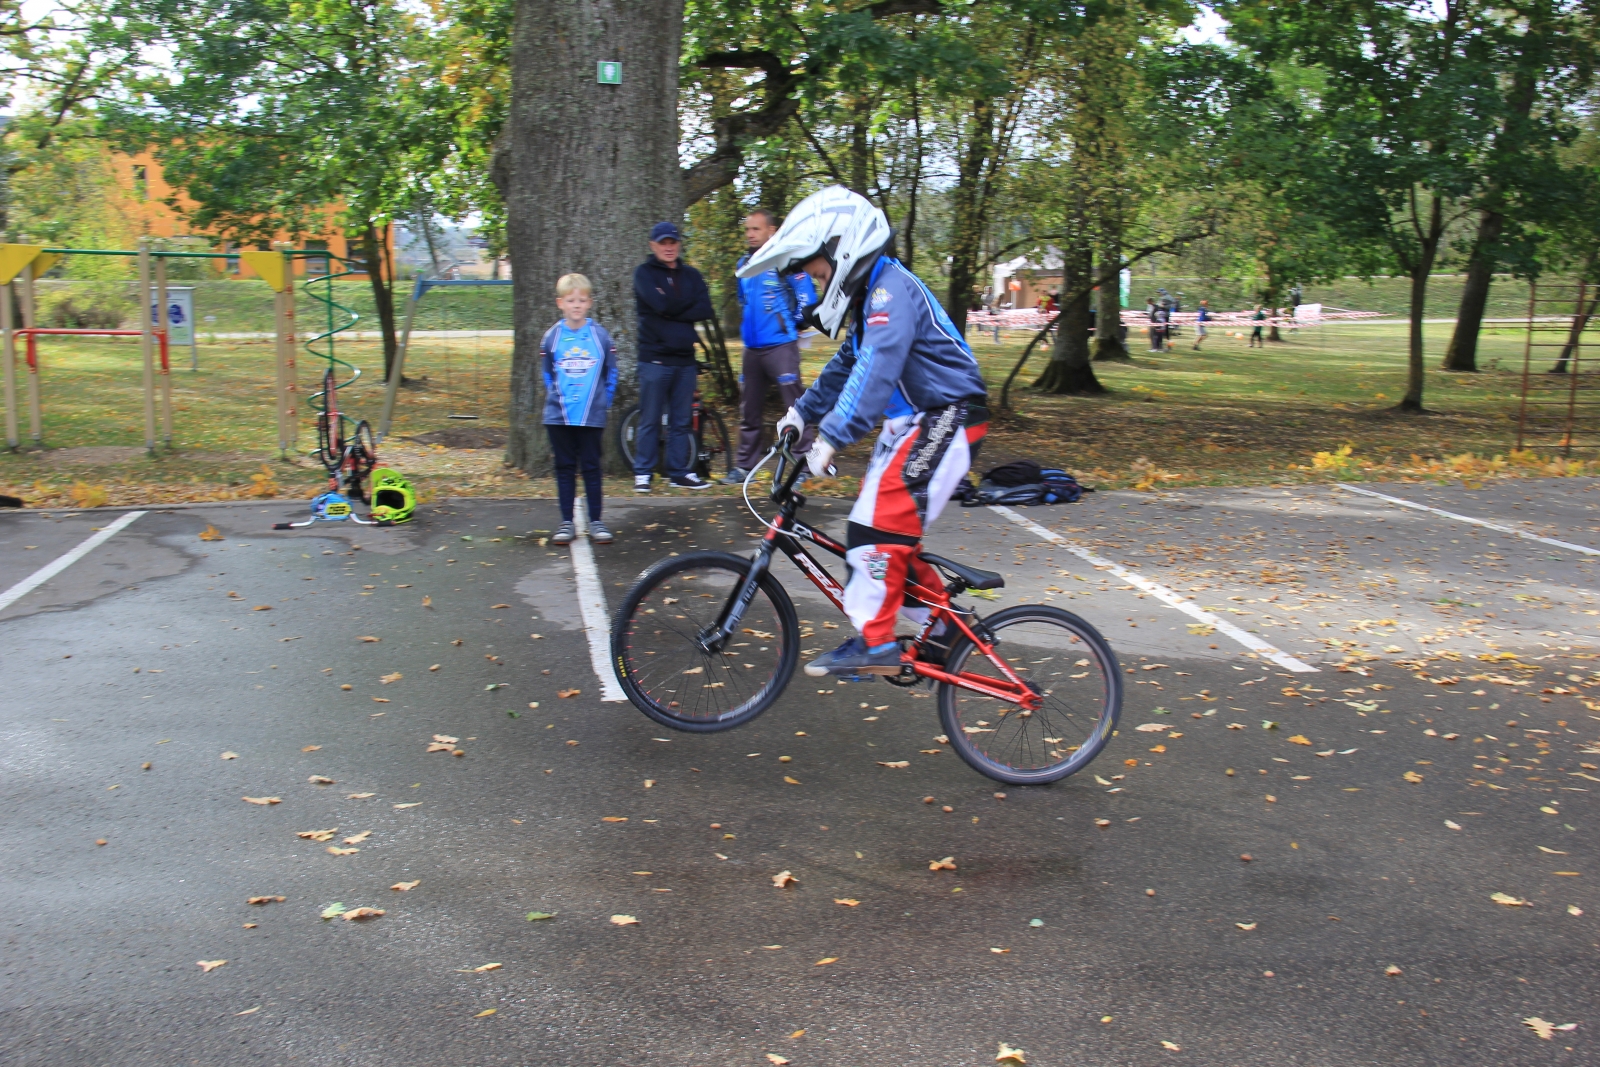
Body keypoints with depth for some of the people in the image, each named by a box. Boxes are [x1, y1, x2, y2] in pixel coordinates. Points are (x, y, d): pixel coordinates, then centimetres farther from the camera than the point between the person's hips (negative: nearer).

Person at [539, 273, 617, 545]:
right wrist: (557, 398, 7)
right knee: (565, 468, 8)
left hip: (592, 417, -1)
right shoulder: (551, 336, 0)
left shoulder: (600, 335, -1)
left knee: (591, 467, 5)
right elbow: (546, 374, 11)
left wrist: (603, 402, 4)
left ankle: (596, 522, 12)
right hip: (558, 416, 1)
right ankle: (566, 522, 14)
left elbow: (611, 373, 7)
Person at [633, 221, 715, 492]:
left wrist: (674, 311, -11)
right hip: (655, 359, -4)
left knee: (681, 421, 8)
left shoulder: (691, 275, 14)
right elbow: (661, 304, -15)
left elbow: (705, 310, -2)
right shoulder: (644, 273, 2)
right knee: (650, 420, -2)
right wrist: (689, 303, -1)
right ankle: (642, 473, 5)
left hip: (685, 359, 4)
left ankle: (680, 472, 15)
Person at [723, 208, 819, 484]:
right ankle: (744, 466, 18)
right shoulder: (744, 264, 13)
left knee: (793, 405, -8)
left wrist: (792, 325, -1)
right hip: (752, 347, 7)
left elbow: (807, 298, -8)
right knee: (748, 410, 11)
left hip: (780, 345, -7)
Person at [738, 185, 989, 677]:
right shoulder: (871, 296, 15)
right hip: (911, 422, 11)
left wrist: (832, 437, -35)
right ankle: (944, 628, 21)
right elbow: (846, 367, 24)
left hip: (945, 421, -10)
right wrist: (801, 412, 15)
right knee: (892, 527, 10)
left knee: (879, 521, -17)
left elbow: (876, 369, -31)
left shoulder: (892, 288, -18)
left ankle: (875, 644, -13)